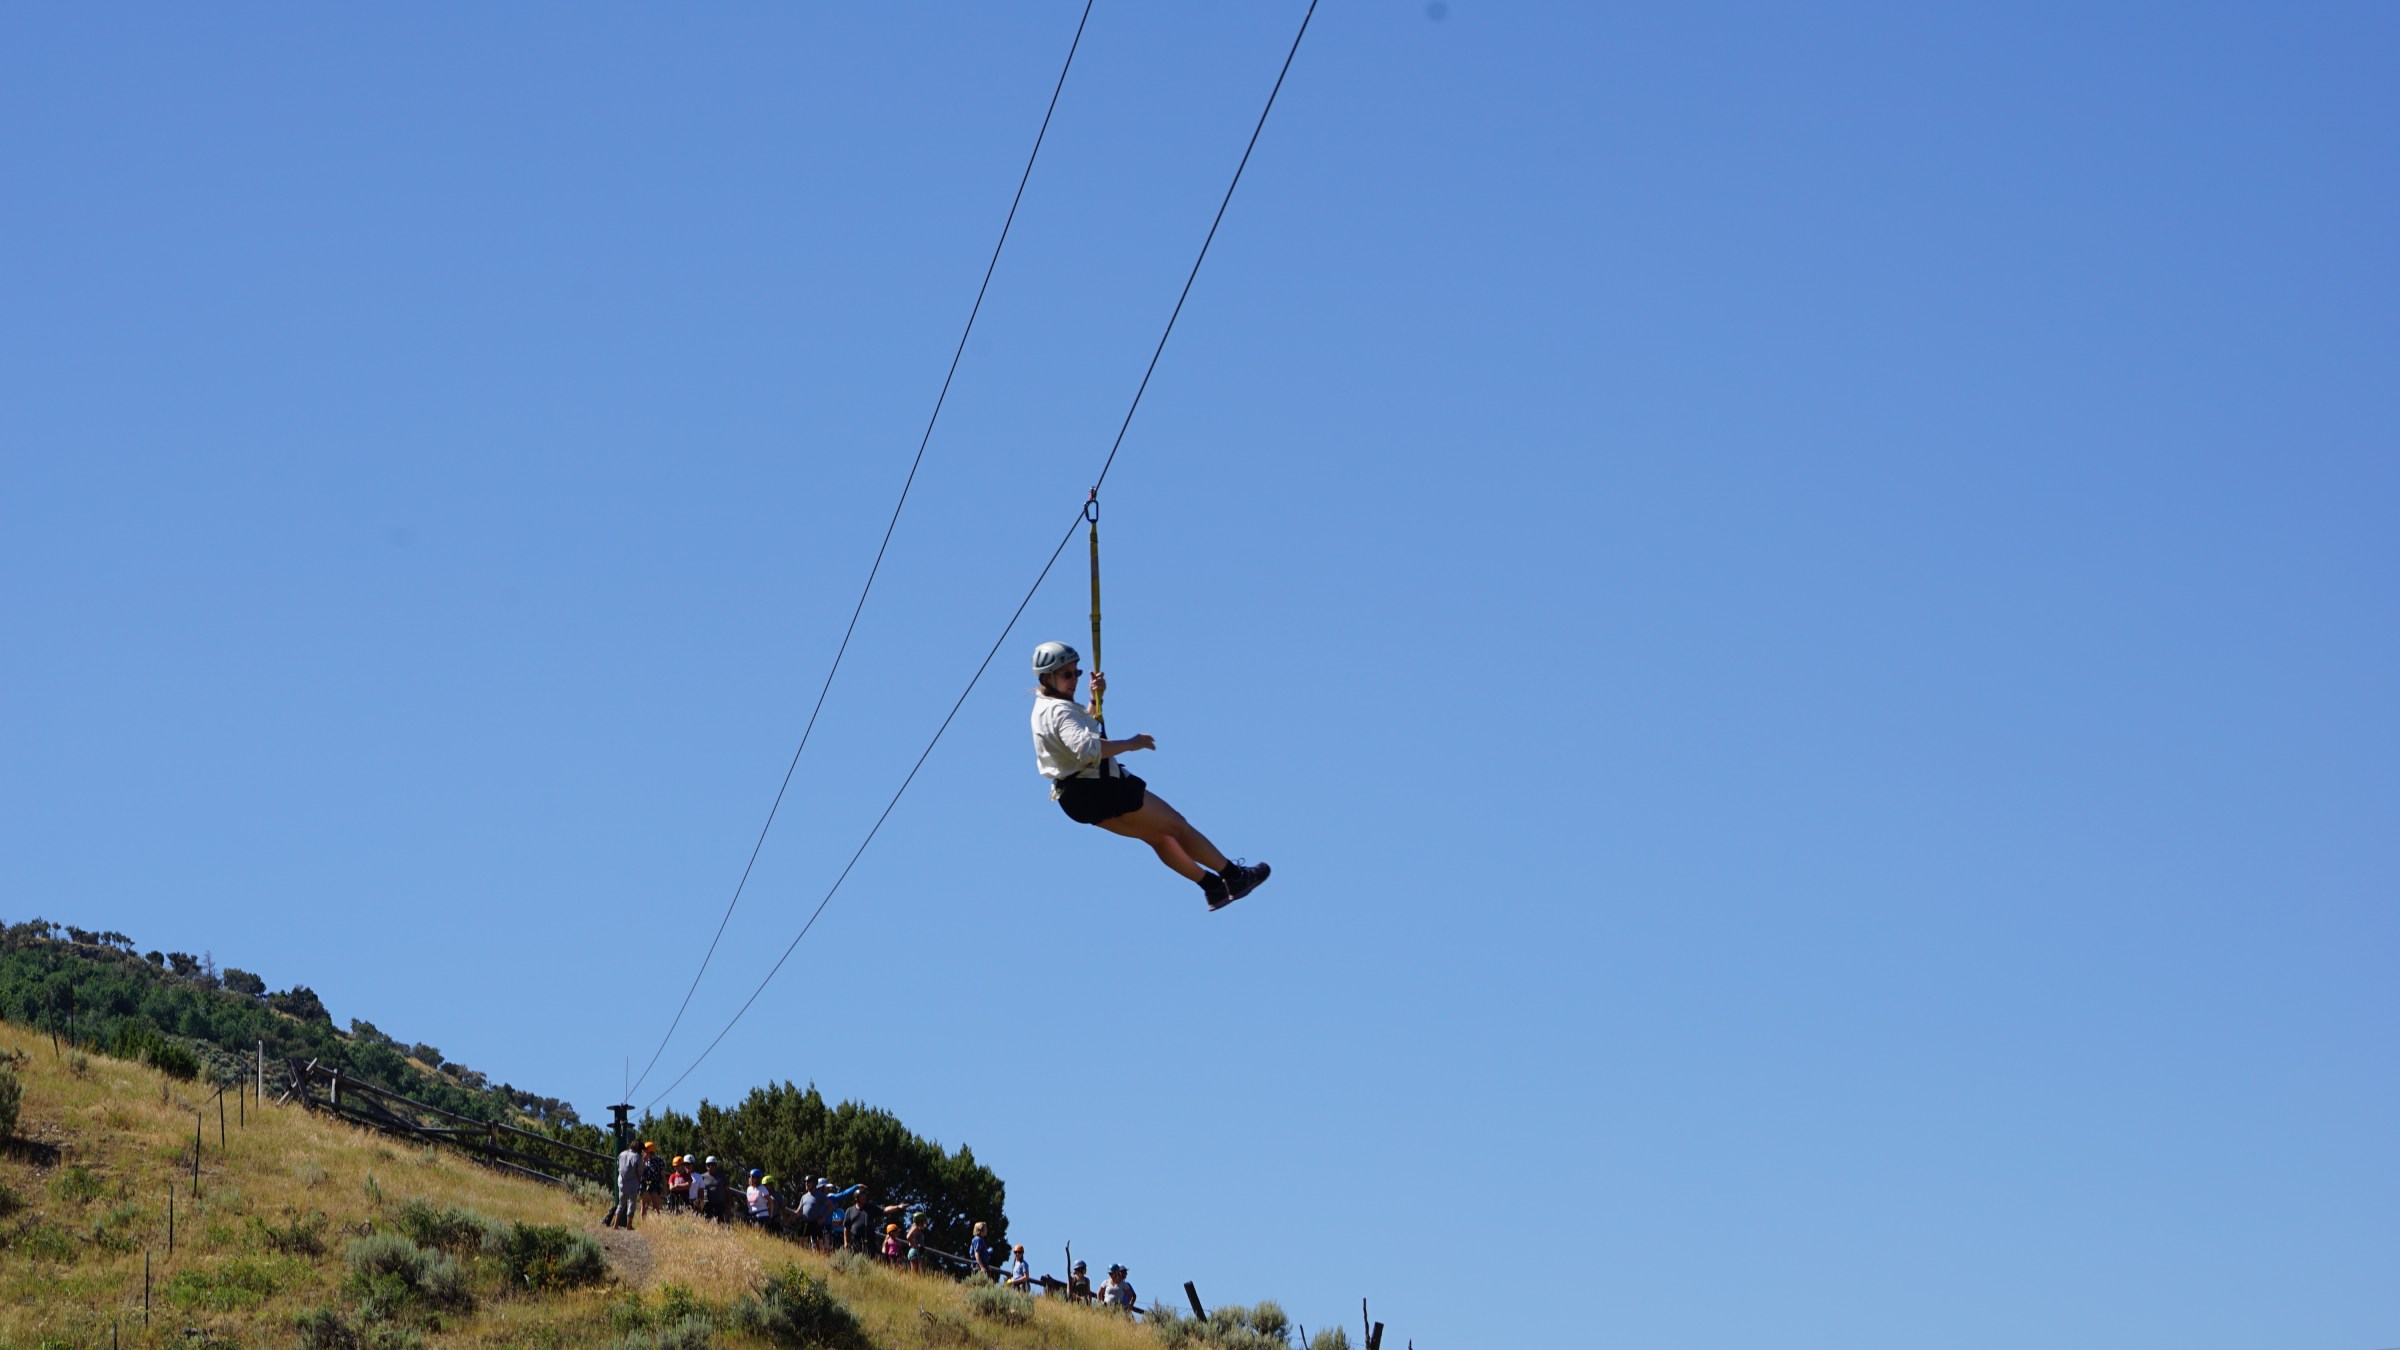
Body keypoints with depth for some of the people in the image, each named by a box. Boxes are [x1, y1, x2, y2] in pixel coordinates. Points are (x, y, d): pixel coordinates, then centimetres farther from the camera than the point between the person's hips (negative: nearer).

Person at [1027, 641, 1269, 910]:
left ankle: (1214, 887, 25)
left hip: (1077, 797, 11)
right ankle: (1234, 876, 9)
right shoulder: (1059, 711, -21)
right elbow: (1086, 748, -37)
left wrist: (1095, 699, 16)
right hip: (1099, 790, -11)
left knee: (1157, 835, 21)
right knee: (1177, 825, 1)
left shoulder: (1044, 709, 11)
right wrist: (1129, 744, -27)